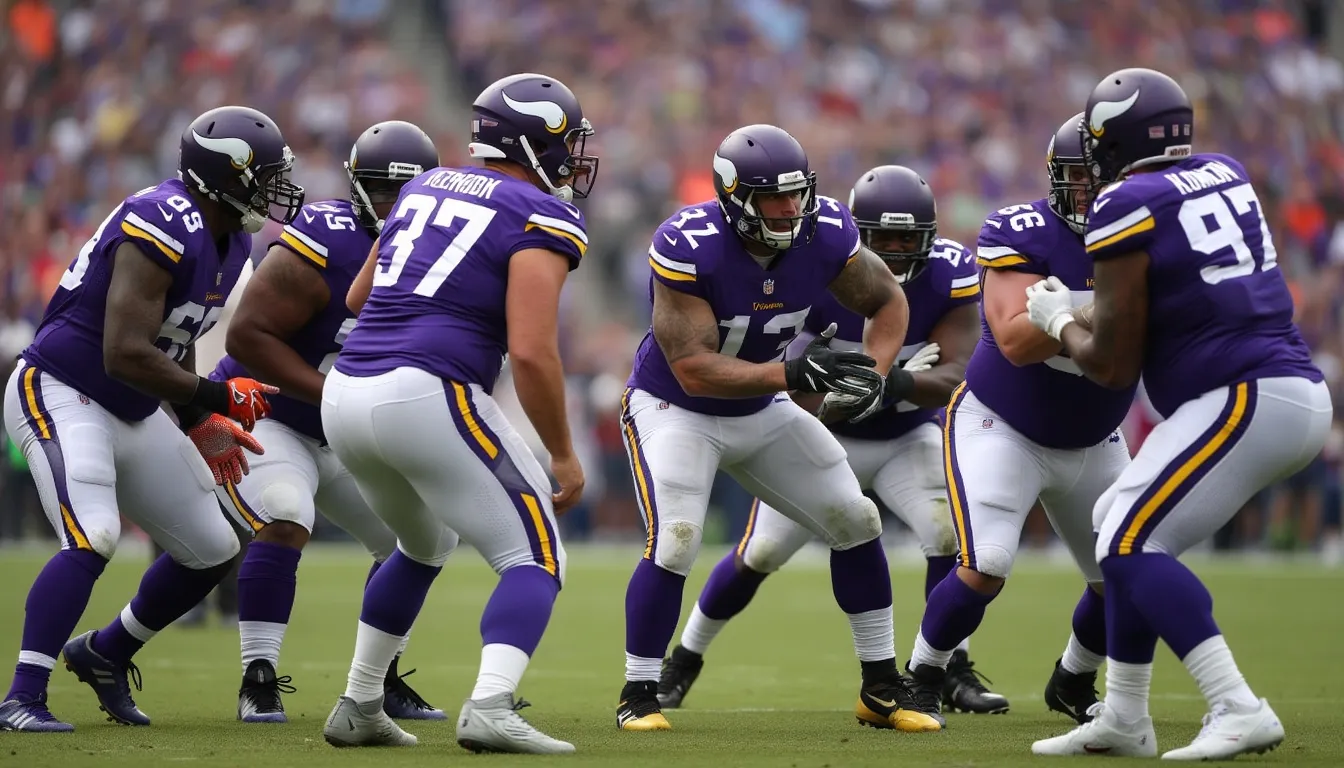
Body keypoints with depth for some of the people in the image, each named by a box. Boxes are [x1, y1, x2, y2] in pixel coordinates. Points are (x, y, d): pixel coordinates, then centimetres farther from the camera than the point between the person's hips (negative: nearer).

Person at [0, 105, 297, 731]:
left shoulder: (228, 242, 6)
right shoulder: (164, 229, -25)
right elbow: (126, 354, -29)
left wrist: (198, 422, 11)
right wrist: (218, 398, -21)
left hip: (130, 415, 9)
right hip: (60, 395, -9)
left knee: (213, 552, 10)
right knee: (93, 540, -28)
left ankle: (105, 654, 30)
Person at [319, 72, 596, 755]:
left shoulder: (426, 187, 19)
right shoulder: (542, 219, -3)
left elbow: (357, 297, 29)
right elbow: (532, 353, -12)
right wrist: (563, 455, -2)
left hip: (345, 393, 8)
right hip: (428, 397, -8)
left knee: (425, 545, 31)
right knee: (536, 558, 2)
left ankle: (359, 708, 32)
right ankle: (490, 710, -20)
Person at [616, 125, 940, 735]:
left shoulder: (825, 233, -17)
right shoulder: (687, 247, -32)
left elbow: (888, 302, 1)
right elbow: (693, 369, -32)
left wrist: (872, 373, -17)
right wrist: (791, 373, -42)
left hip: (761, 411, 6)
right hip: (674, 408, -6)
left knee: (856, 522, 2)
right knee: (674, 542, -23)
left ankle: (882, 689, 14)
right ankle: (639, 695, -5)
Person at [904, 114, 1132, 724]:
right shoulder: (1024, 235, -23)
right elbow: (1015, 341, -35)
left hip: (1091, 441, 5)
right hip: (1003, 429, -5)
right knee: (985, 569, -19)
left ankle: (1073, 683, 32)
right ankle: (921, 679, 5)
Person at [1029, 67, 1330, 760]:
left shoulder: (1127, 208, -8)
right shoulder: (1227, 175, 15)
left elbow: (1113, 366, -3)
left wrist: (1056, 321, 14)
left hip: (1247, 398, -9)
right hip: (1298, 391, 9)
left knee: (1131, 544, -10)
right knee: (1120, 524, 17)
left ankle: (1237, 710, -21)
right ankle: (1123, 719, 20)